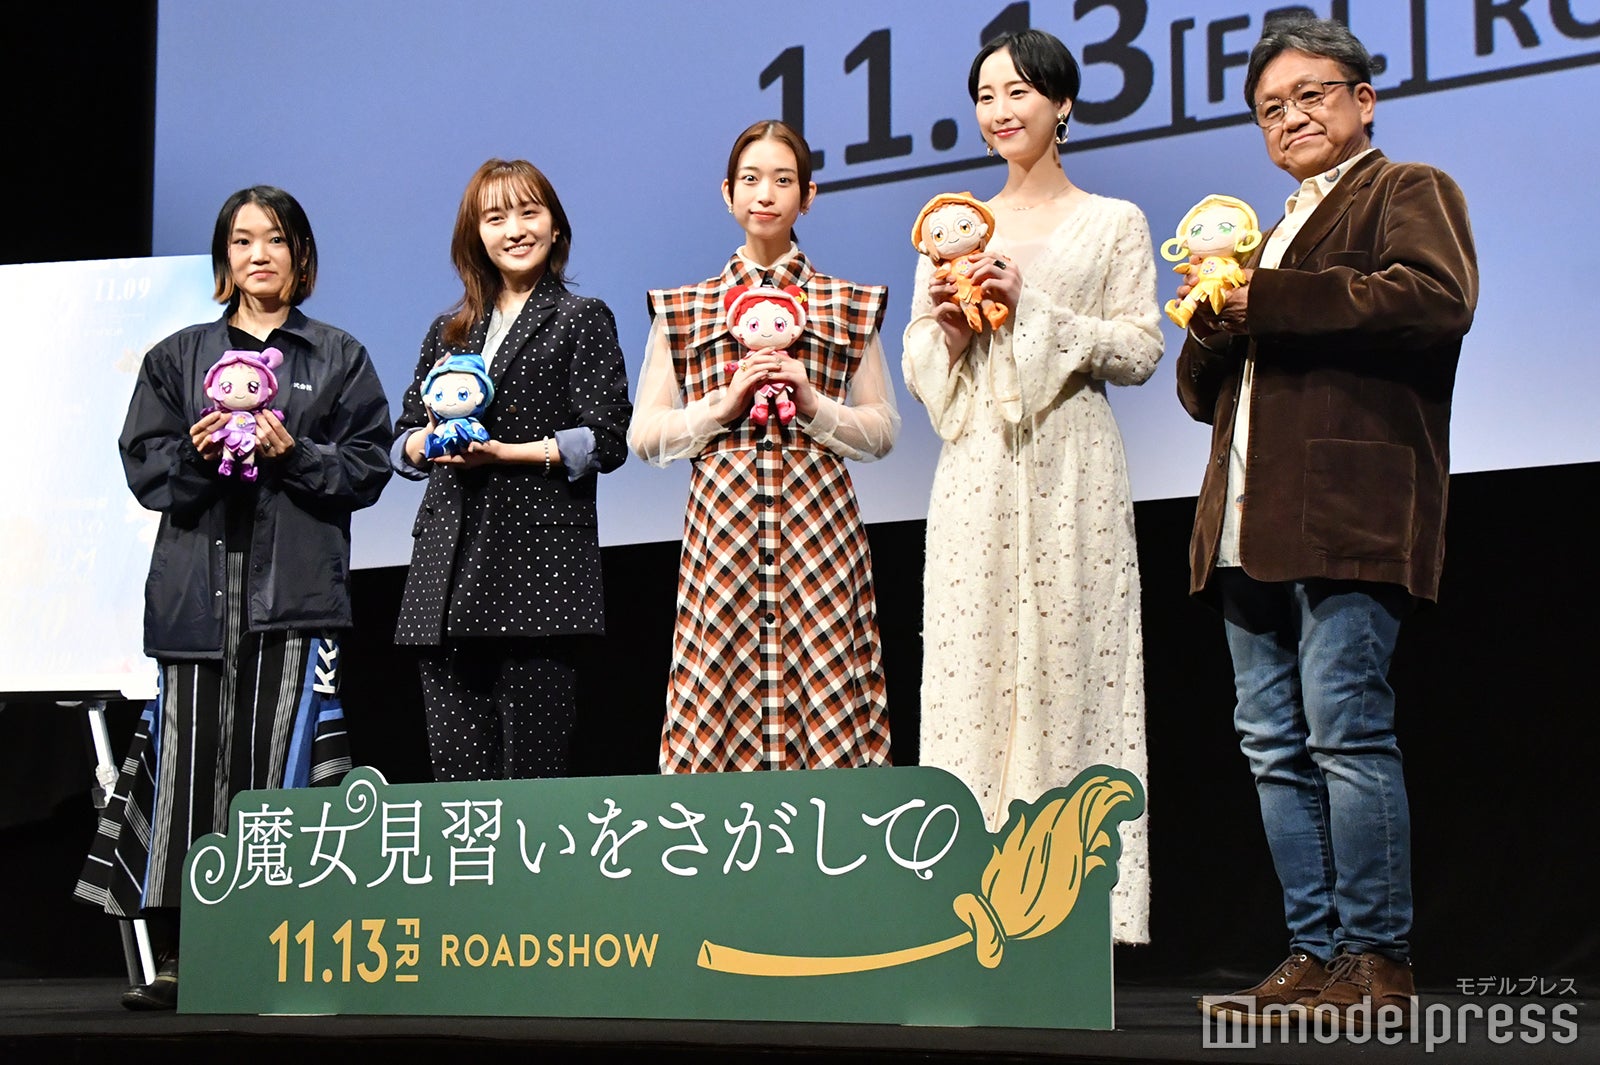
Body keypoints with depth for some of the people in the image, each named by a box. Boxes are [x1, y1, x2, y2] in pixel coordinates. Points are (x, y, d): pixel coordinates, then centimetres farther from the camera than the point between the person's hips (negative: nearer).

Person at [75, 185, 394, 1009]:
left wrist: (295, 454, -10)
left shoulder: (339, 358, 13)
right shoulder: (178, 358, 17)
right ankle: (176, 957, -1)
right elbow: (143, 466, 11)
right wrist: (196, 453, -8)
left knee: (279, 761, -7)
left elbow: (368, 467, 6)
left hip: (298, 591, -1)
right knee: (189, 758, -4)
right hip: (198, 582, 1)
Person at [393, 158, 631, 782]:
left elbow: (607, 439, -4)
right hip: (449, 574, 5)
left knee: (534, 768, -7)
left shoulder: (582, 320, 6)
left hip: (539, 566, -5)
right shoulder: (448, 333, 21)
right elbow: (403, 440, 21)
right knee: (455, 771, 1)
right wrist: (432, 440, -2)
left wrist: (505, 453, -13)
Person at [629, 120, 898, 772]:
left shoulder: (851, 308, 11)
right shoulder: (683, 310, 11)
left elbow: (883, 431, 9)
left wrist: (814, 404, -7)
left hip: (819, 520, 0)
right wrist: (722, 405, -6)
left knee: (825, 697, -5)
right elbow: (644, 436, 7)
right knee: (721, 699, -5)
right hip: (721, 518, 0)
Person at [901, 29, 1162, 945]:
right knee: (972, 665, -3)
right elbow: (919, 366, 17)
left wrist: (1034, 309, -10)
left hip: (1070, 466, -3)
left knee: (1068, 666, -7)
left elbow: (1141, 351, -1)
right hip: (977, 468, 3)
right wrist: (949, 328, -5)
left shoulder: (1114, 224, 7)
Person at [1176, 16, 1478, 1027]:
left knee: (1346, 733, -12)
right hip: (1254, 529, 8)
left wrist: (1261, 300, -13)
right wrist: (1212, 321, 4)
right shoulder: (1275, 234, 29)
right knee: (1276, 747, 5)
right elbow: (1205, 393, 28)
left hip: (1348, 519, -8)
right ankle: (1315, 956, 10)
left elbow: (1437, 298, -17)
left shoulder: (1409, 191, 6)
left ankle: (1378, 962, -7)